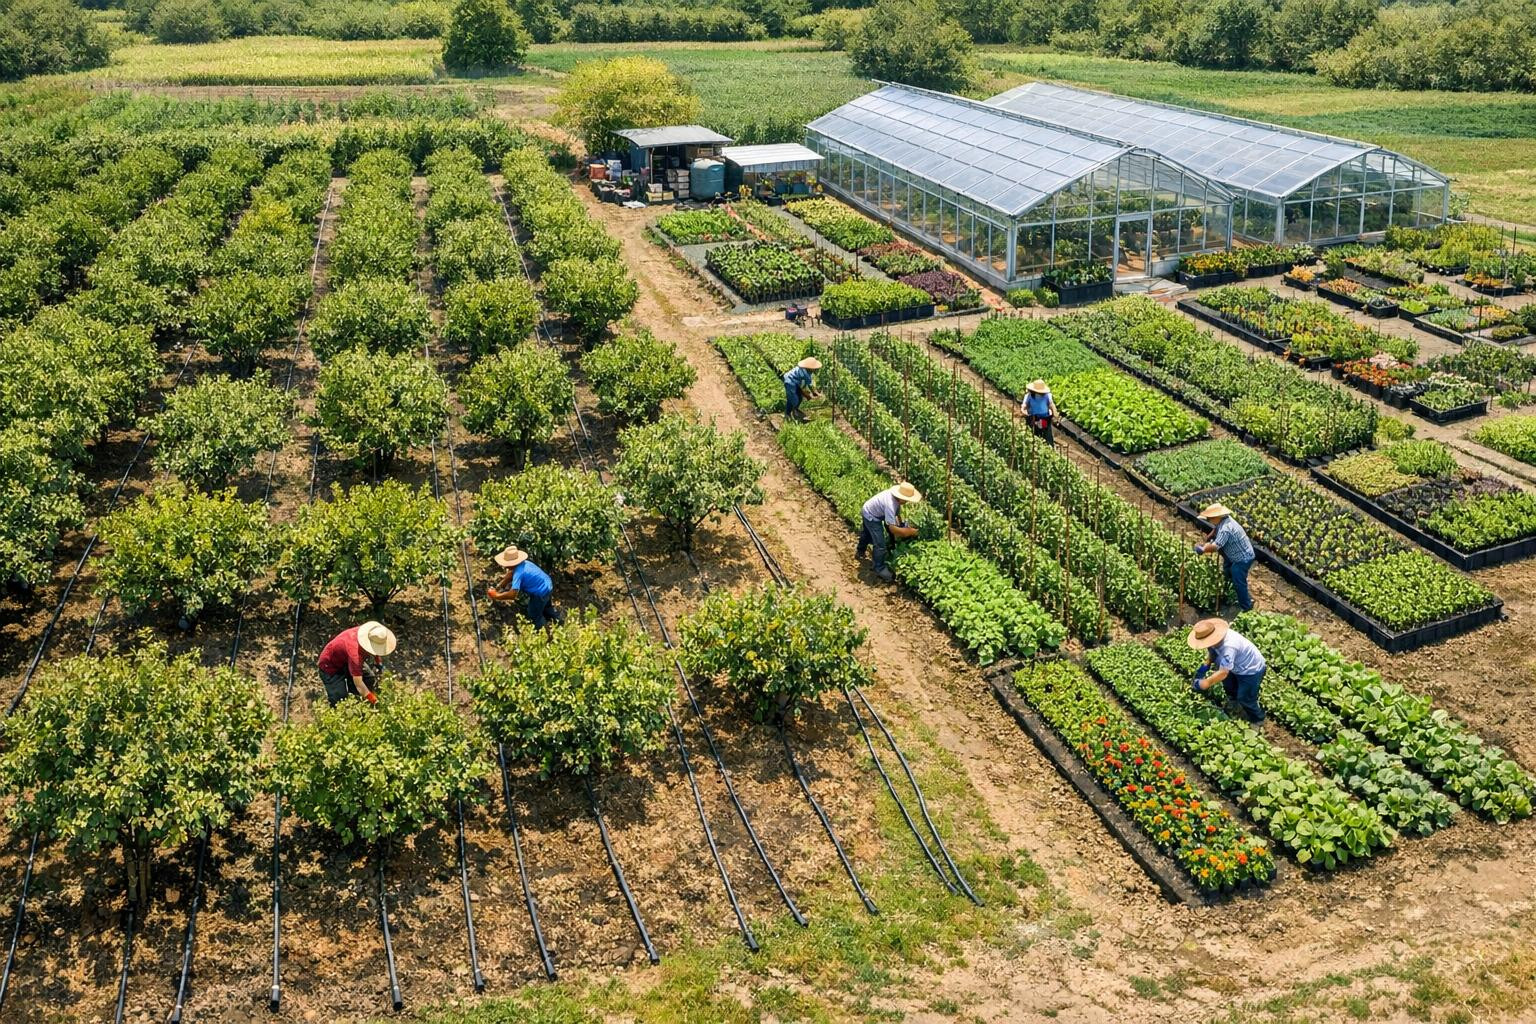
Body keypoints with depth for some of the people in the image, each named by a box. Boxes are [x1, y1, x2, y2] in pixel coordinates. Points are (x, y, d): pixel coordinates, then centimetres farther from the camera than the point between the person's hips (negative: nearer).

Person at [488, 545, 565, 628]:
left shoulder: (519, 573, -31)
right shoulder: (523, 563, -5)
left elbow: (512, 594, -38)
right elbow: (510, 575, 12)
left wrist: (496, 596, -25)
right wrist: (498, 587, 7)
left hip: (541, 594, -9)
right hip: (548, 586, 9)